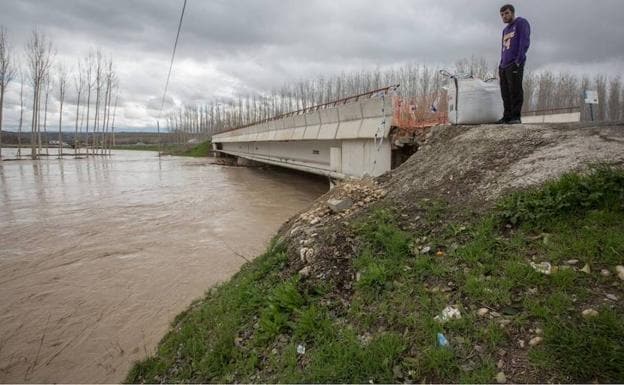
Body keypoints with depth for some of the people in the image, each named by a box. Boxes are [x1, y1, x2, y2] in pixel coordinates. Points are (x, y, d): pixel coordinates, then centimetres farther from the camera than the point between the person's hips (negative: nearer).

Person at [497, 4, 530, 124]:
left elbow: (525, 42, -6)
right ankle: (507, 116, 2)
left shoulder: (521, 23, 6)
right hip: (504, 66, 7)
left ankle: (516, 117, -14)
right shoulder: (505, 30, 29)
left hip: (515, 65, -7)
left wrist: (519, 60, -16)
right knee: (505, 93, 1)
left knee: (515, 91, -12)